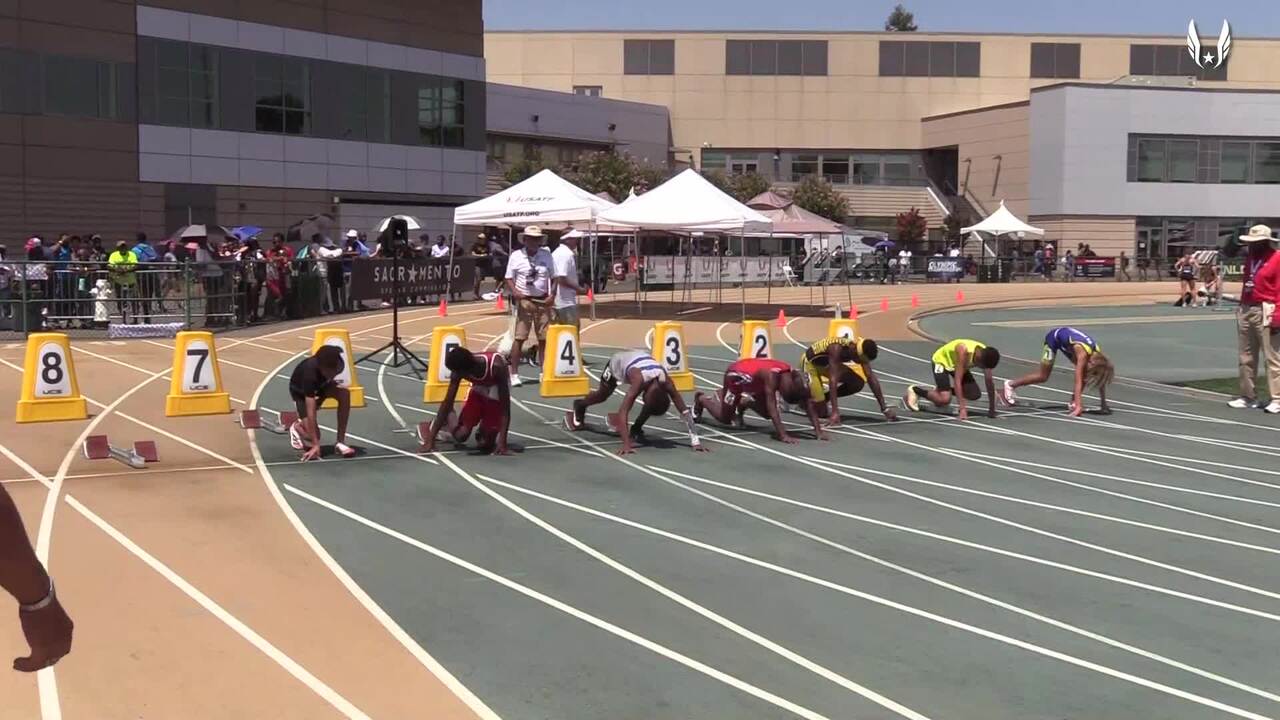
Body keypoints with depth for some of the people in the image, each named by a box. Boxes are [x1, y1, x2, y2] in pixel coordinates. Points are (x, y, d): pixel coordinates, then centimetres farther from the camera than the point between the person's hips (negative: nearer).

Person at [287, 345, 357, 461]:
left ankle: (340, 441, -18)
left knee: (344, 393, -29)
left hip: (321, 383, 4)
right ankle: (297, 427, 19)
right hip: (300, 391, -4)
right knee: (313, 435, -19)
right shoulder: (310, 374, -43)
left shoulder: (337, 365, -30)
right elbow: (311, 412, -42)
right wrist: (316, 445, -43)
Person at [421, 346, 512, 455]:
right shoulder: (460, 369, -28)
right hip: (478, 389, 3)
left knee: (485, 444, -10)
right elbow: (447, 403, -22)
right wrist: (431, 439, -25)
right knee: (460, 436, -11)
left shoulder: (496, 366, -40)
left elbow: (505, 406, -35)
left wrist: (502, 442, -41)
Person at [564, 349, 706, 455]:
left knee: (653, 405, -15)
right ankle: (579, 406, 53)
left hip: (638, 358, 3)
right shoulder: (639, 381, -49)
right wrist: (626, 444, -64)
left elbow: (684, 411, -37)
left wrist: (695, 440, -44)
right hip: (617, 362, -3)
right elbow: (623, 412, -53)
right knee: (601, 395, 22)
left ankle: (637, 428, 10)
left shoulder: (666, 383, -38)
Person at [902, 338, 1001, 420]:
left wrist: (992, 409, -15)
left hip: (957, 364, 7)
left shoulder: (986, 354, -23)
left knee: (975, 395, -6)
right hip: (941, 361, -7)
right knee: (944, 400, -23)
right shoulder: (964, 351, -41)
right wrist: (962, 408, -42)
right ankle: (914, 390, 0)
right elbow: (957, 380, -40)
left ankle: (941, 388, 17)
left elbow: (989, 381, -14)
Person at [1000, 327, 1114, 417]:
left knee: (1083, 374, -9)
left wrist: (1104, 405, -13)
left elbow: (1101, 381, -12)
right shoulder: (1083, 353, -38)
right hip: (1054, 338, -6)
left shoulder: (1098, 354, -20)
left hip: (1066, 338, 6)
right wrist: (1078, 406, -47)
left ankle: (1074, 401, 2)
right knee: (1043, 377, -3)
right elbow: (1078, 382, -42)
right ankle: (1010, 385, 10)